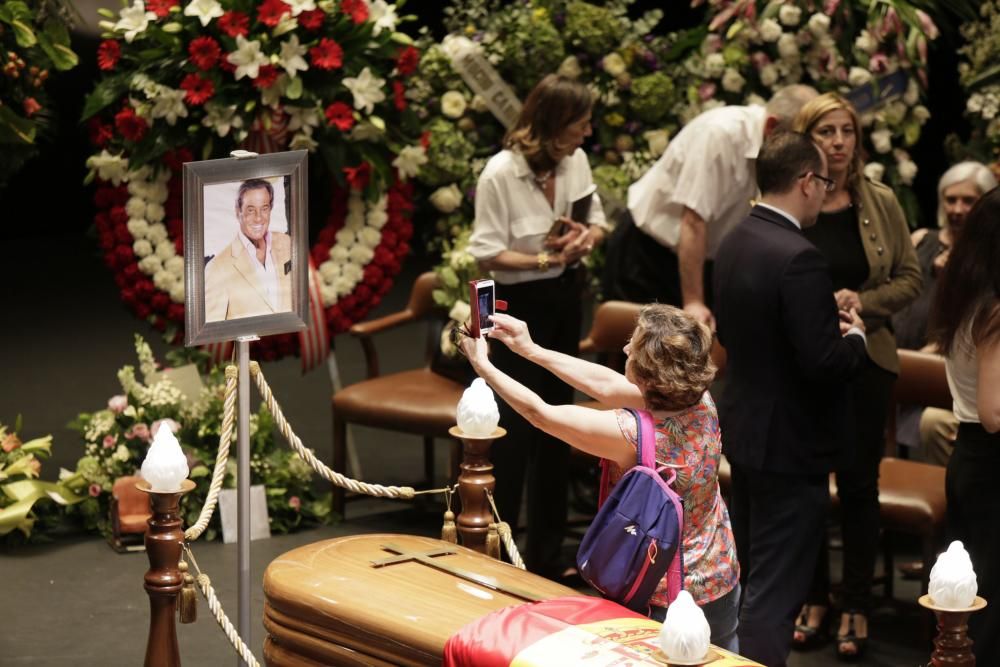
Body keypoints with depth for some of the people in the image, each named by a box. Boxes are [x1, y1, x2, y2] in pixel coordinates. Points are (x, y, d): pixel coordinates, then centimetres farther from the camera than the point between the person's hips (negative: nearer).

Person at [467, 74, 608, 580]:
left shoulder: (575, 161, -4)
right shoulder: (500, 173, -20)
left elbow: (597, 222, 7)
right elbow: (487, 253, -18)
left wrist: (585, 238, -15)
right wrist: (543, 259, -27)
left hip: (566, 296, 6)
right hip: (521, 302, -6)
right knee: (519, 424, -5)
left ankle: (546, 552, 25)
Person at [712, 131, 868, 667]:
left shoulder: (734, 243, 3)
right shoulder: (799, 259, -24)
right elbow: (823, 362, -27)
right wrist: (854, 336, -5)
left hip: (744, 430, 9)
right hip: (790, 444, -9)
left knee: (747, 577, 22)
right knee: (774, 592, -3)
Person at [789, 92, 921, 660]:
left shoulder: (880, 203, -2)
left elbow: (910, 278, 2)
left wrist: (864, 302, -15)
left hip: (865, 361, 1)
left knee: (858, 482, 5)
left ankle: (858, 607, 15)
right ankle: (814, 598, 24)